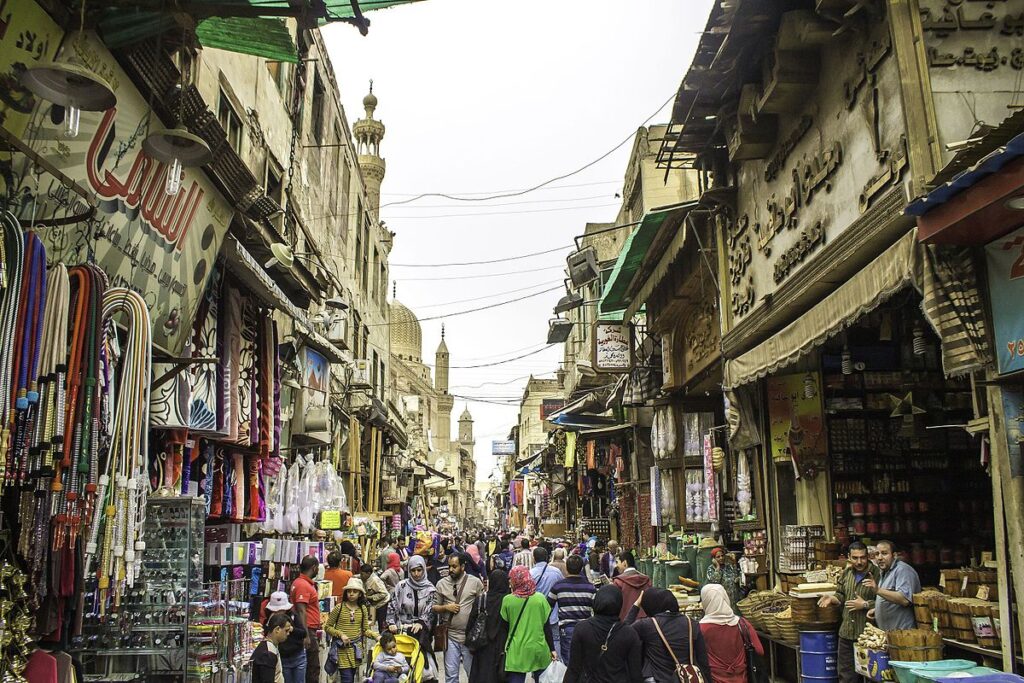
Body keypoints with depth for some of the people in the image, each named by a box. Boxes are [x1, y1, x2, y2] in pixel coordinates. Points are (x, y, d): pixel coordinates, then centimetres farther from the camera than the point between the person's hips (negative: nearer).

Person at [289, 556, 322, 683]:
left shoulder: (300, 582, 14)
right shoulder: (303, 585, -18)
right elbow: (301, 611, -24)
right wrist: (306, 636, -26)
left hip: (310, 631, 10)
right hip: (308, 631, -10)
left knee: (312, 667, 15)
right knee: (312, 668, -4)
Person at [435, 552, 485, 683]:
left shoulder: (475, 582, -5)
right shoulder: (441, 584, 2)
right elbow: (434, 608, 8)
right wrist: (446, 607, -12)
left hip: (470, 636, -2)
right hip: (450, 636, 2)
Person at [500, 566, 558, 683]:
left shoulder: (507, 600, -7)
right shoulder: (540, 598, -4)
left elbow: (505, 626, 3)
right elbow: (547, 626, -1)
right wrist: (552, 649, 6)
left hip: (516, 652, -1)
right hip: (539, 650, 1)